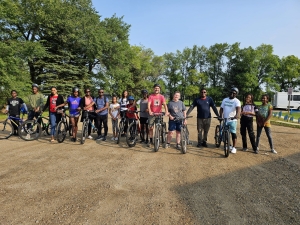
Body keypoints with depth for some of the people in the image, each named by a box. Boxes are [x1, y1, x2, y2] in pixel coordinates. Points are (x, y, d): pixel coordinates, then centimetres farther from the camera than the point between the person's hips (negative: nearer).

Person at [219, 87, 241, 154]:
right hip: (225, 119, 5)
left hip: (232, 120, -5)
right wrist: (220, 116, -1)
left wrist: (237, 115, -44)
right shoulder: (225, 100, 9)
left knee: (233, 133, -2)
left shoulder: (237, 101, -7)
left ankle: (234, 147, 7)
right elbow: (221, 108, 12)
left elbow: (238, 109, -25)